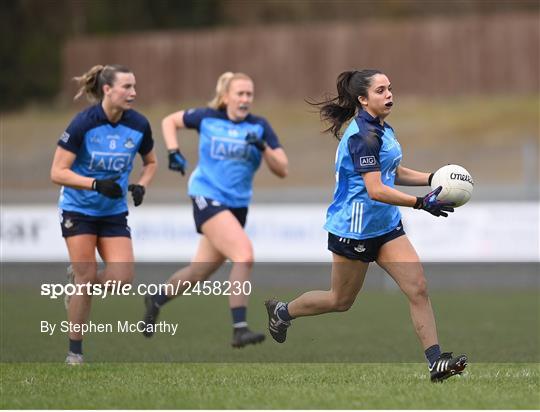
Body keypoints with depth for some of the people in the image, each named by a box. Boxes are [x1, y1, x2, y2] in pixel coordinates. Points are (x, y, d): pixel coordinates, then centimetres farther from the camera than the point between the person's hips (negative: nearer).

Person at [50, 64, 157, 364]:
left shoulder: (139, 125, -7)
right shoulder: (83, 123, -18)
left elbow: (151, 162, 12)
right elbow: (58, 172, -17)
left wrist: (141, 185, -8)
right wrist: (97, 184, -28)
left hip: (114, 213, 4)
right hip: (78, 210, -3)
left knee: (123, 277, -12)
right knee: (86, 278, -6)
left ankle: (78, 277, 21)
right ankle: (75, 351, 9)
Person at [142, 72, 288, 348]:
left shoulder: (259, 126, 1)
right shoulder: (207, 118, -2)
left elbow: (282, 170, -4)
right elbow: (170, 121, 14)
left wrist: (263, 148, -21)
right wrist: (173, 152, 0)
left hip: (237, 205, 5)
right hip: (207, 198, -5)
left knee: (198, 274, 14)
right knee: (245, 255, -25)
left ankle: (156, 300, 42)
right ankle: (240, 329, -23)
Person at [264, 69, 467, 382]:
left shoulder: (382, 129, 7)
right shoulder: (362, 135, -23)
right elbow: (376, 190, -30)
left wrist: (432, 179, 8)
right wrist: (421, 203, -34)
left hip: (386, 226, 8)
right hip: (355, 229, -8)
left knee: (418, 288, -7)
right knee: (341, 300, 10)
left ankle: (436, 361, -9)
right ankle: (282, 311, 36)